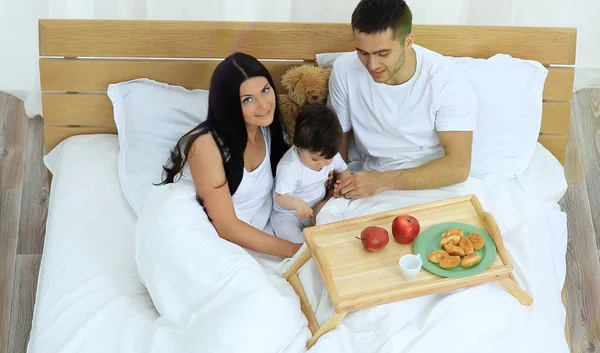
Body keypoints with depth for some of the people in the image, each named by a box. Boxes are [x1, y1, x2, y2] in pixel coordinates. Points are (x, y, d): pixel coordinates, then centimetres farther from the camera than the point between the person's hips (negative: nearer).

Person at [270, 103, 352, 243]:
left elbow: (344, 171, 9)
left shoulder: (331, 155, -10)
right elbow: (281, 197, -32)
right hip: (288, 214, -6)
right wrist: (297, 204, -54)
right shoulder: (289, 167, -30)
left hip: (319, 208, 6)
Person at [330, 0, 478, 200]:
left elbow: (458, 166, -19)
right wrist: (341, 185, -16)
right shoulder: (345, 70, -9)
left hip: (434, 186, -2)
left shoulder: (448, 81, -18)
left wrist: (385, 181, -26)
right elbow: (338, 138, 4)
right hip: (371, 184, 2)